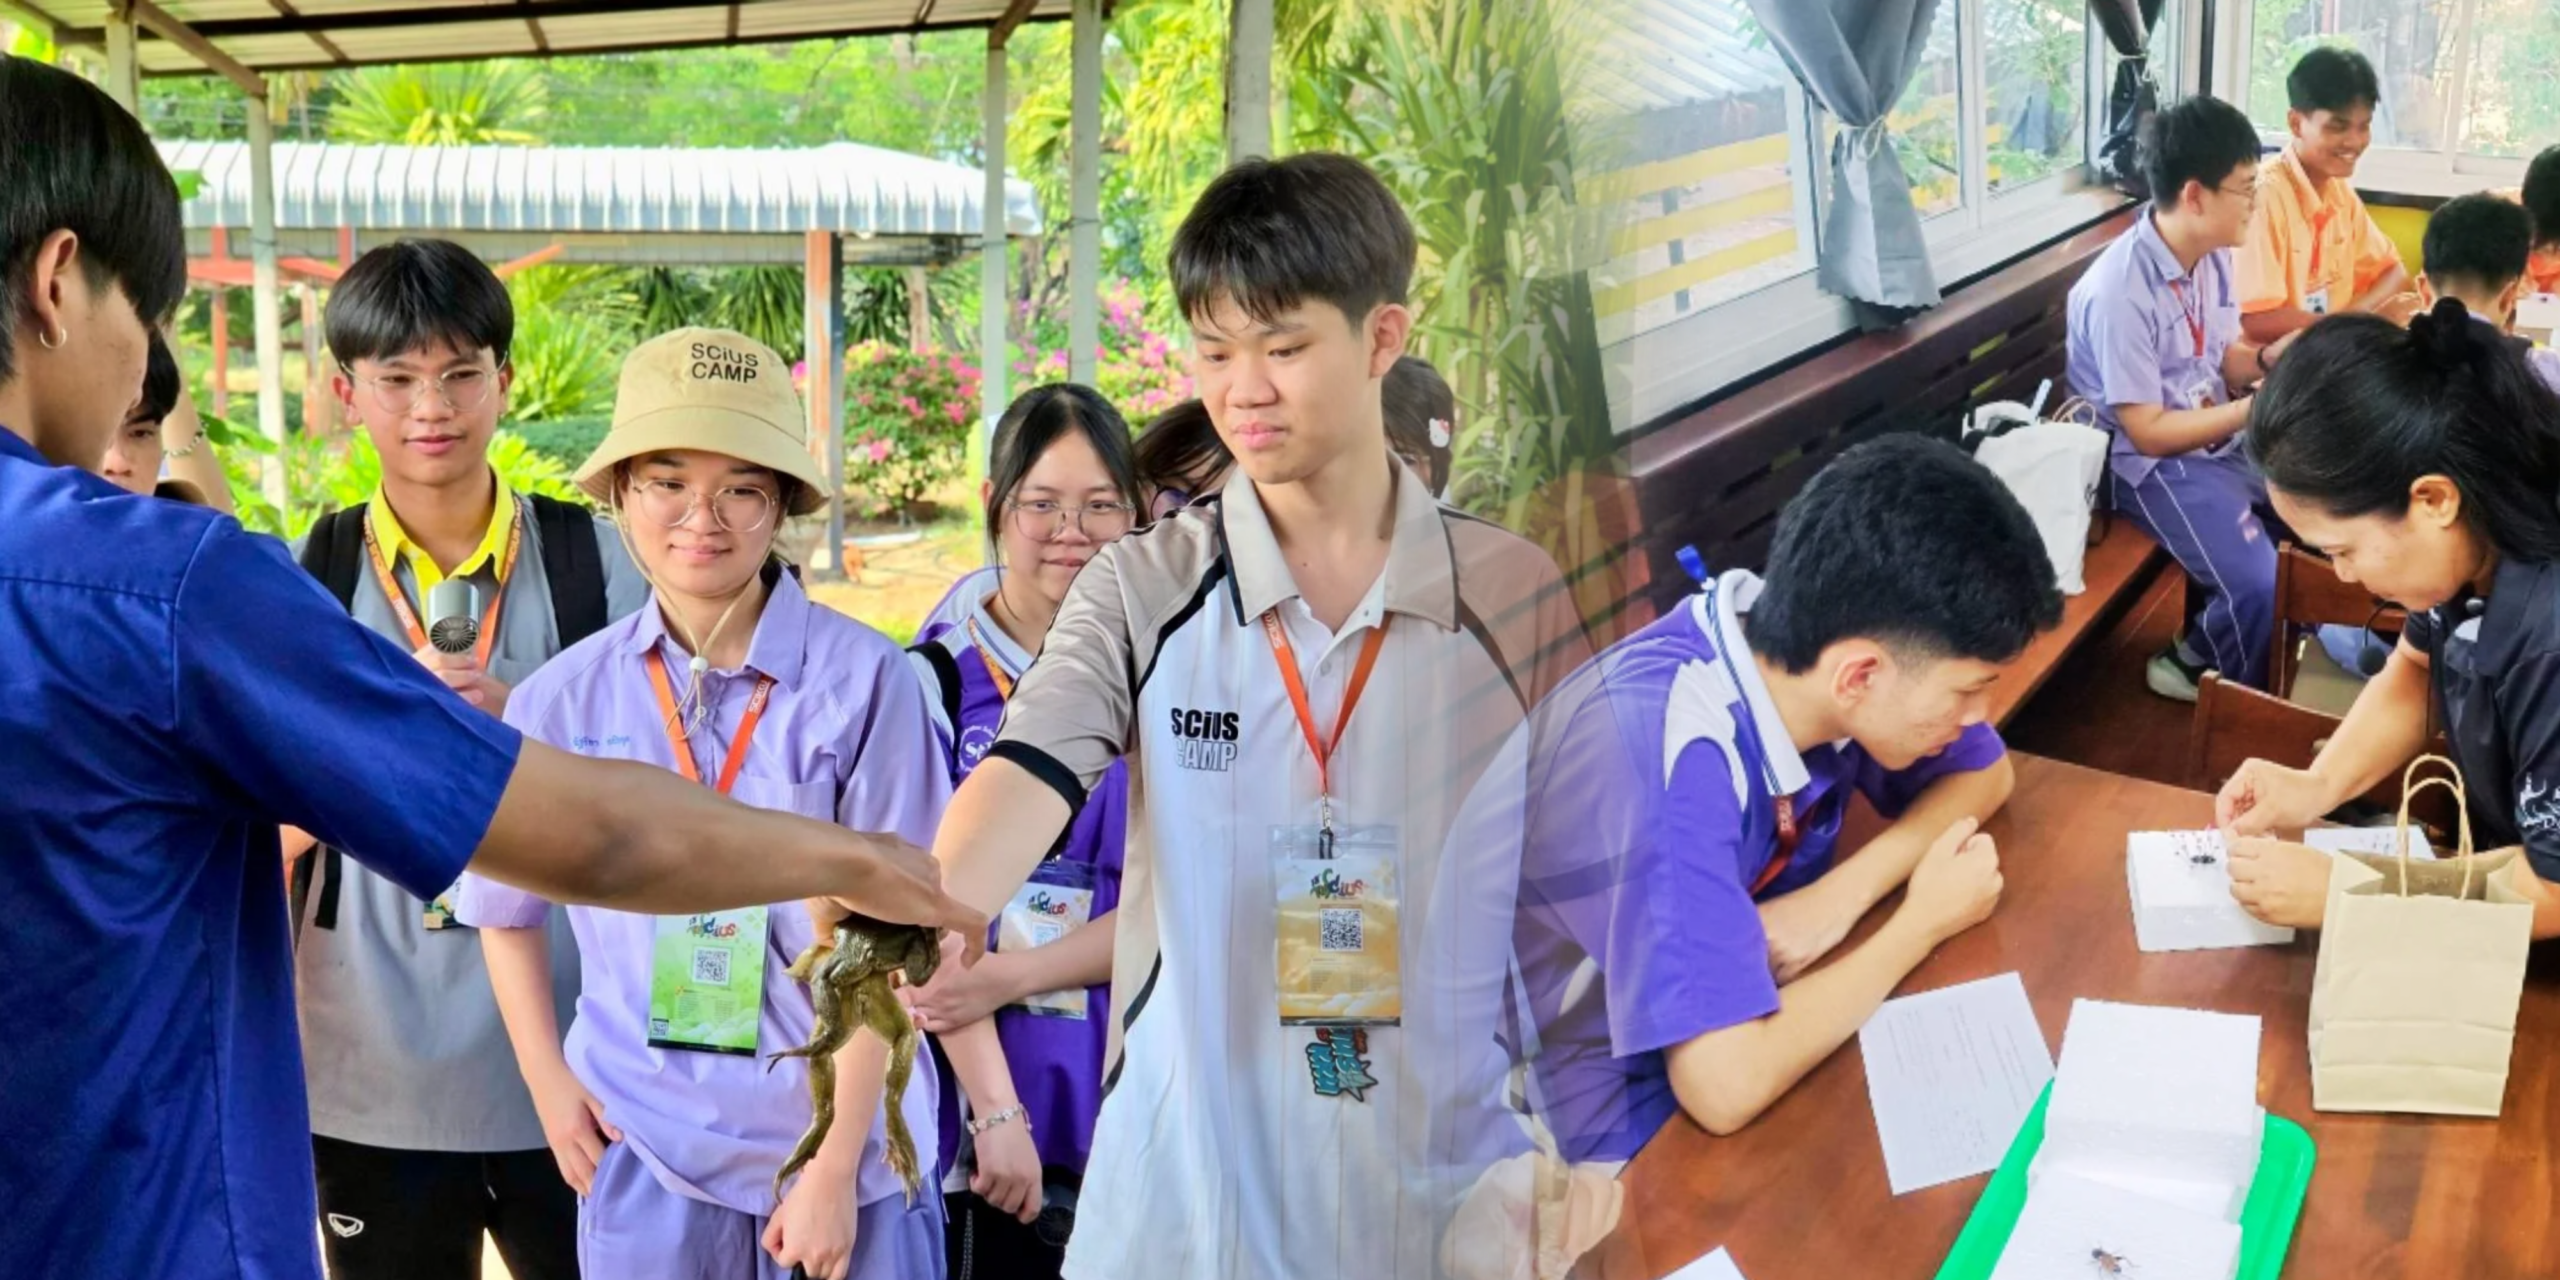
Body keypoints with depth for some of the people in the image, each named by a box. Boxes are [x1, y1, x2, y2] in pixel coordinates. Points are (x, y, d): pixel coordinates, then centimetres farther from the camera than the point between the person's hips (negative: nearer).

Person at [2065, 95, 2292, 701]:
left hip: (2222, 435, 9)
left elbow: (2222, 359, 13)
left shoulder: (2212, 255, -1)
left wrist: (2271, 356, -9)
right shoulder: (2119, 291, -26)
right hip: (2152, 462, -9)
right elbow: (2148, 432, -23)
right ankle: (2198, 668, 9)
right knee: (2262, 587, -23)